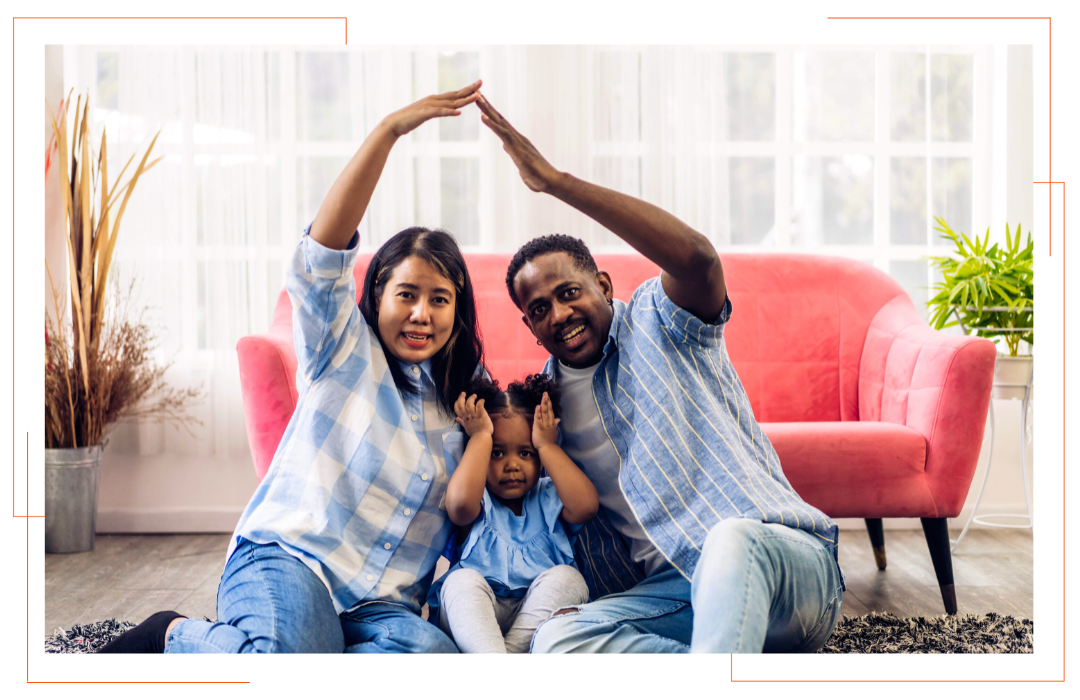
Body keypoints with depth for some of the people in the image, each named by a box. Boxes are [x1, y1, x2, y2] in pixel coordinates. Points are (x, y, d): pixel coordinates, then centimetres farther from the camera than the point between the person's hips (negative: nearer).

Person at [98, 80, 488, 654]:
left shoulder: (467, 397, 17)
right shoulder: (343, 352, 6)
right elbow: (324, 251, -12)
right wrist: (388, 130, -21)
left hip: (381, 602, 4)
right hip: (284, 554, -4)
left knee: (431, 648, -32)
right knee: (290, 645, -39)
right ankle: (175, 635, -6)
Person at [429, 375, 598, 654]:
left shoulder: (548, 497, 11)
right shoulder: (479, 499, 5)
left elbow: (585, 506, -12)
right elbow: (460, 503, -22)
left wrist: (547, 445, -4)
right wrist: (481, 437, -9)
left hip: (539, 620, 1)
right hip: (473, 620, -1)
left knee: (566, 577, -24)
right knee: (462, 580, -29)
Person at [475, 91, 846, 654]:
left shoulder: (657, 321, 3)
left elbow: (697, 257, -22)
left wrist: (555, 180, -23)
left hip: (780, 551, -5)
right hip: (671, 591, 5)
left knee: (731, 538, -41)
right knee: (556, 638, -25)